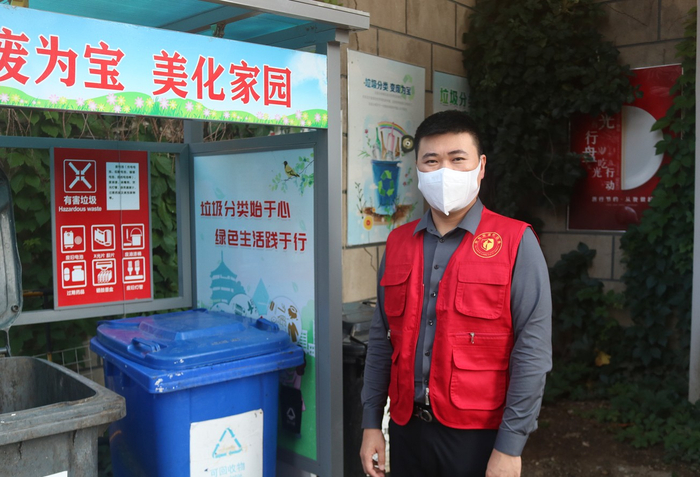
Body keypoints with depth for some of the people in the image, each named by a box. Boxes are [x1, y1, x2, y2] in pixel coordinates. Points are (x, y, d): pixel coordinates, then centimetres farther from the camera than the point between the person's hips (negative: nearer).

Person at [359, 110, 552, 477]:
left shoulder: (515, 243, -9)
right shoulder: (398, 243, 5)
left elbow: (532, 350, -11)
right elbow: (382, 339, 9)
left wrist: (510, 446, -13)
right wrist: (371, 423, 7)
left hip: (479, 434, -4)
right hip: (406, 429, 4)